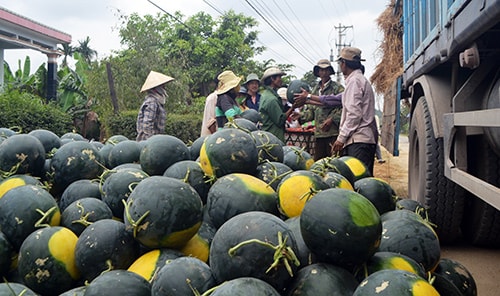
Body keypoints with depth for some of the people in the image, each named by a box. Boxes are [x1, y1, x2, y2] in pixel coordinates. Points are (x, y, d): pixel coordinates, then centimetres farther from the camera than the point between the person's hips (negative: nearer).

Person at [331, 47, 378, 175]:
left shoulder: (355, 80, -7)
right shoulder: (361, 79, 24)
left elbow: (354, 113, -15)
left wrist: (341, 138, -13)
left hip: (359, 140, -10)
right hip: (365, 138, 10)